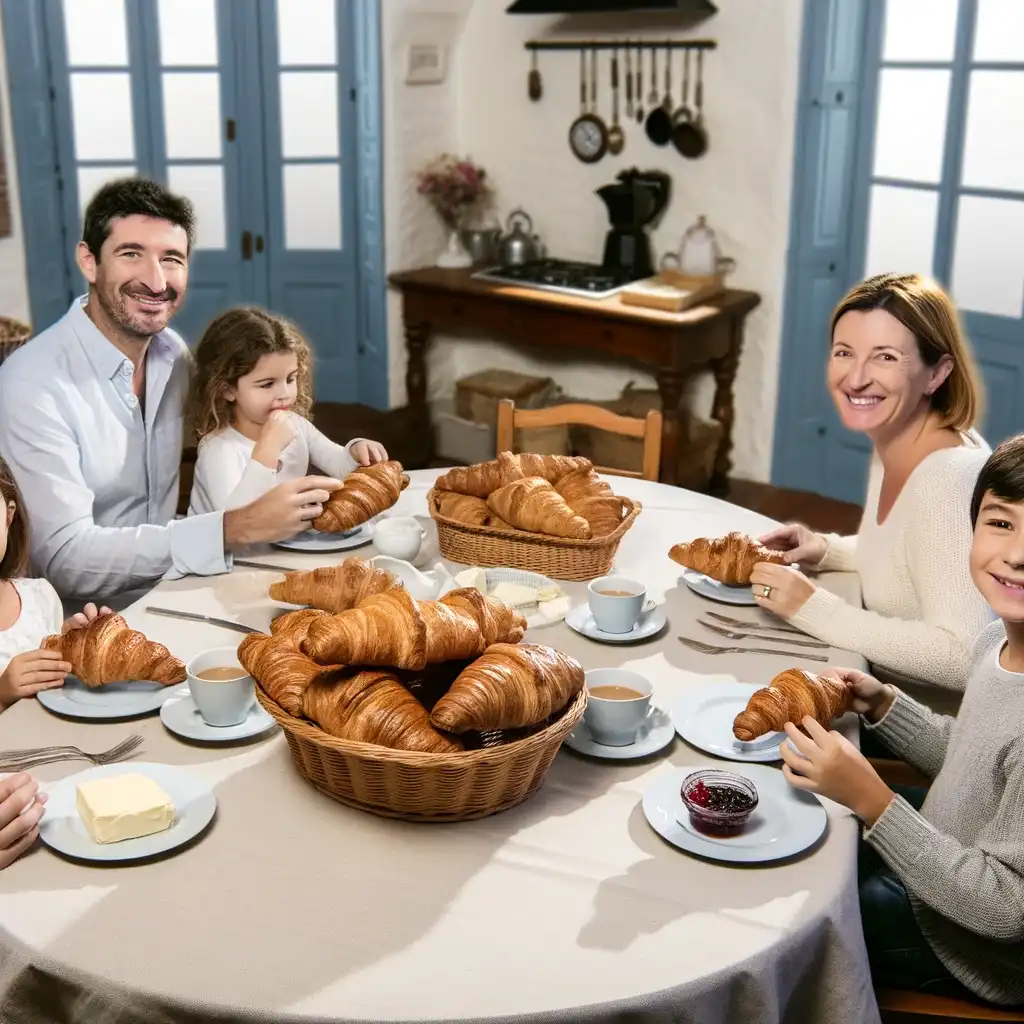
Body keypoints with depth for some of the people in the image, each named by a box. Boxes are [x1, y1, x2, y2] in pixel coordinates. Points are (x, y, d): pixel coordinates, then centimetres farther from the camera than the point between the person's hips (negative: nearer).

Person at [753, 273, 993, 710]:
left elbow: (961, 658, -31)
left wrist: (814, 609, -25)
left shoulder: (949, 477, -25)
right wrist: (827, 551, 1)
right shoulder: (894, 443, 2)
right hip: (886, 695, 8)